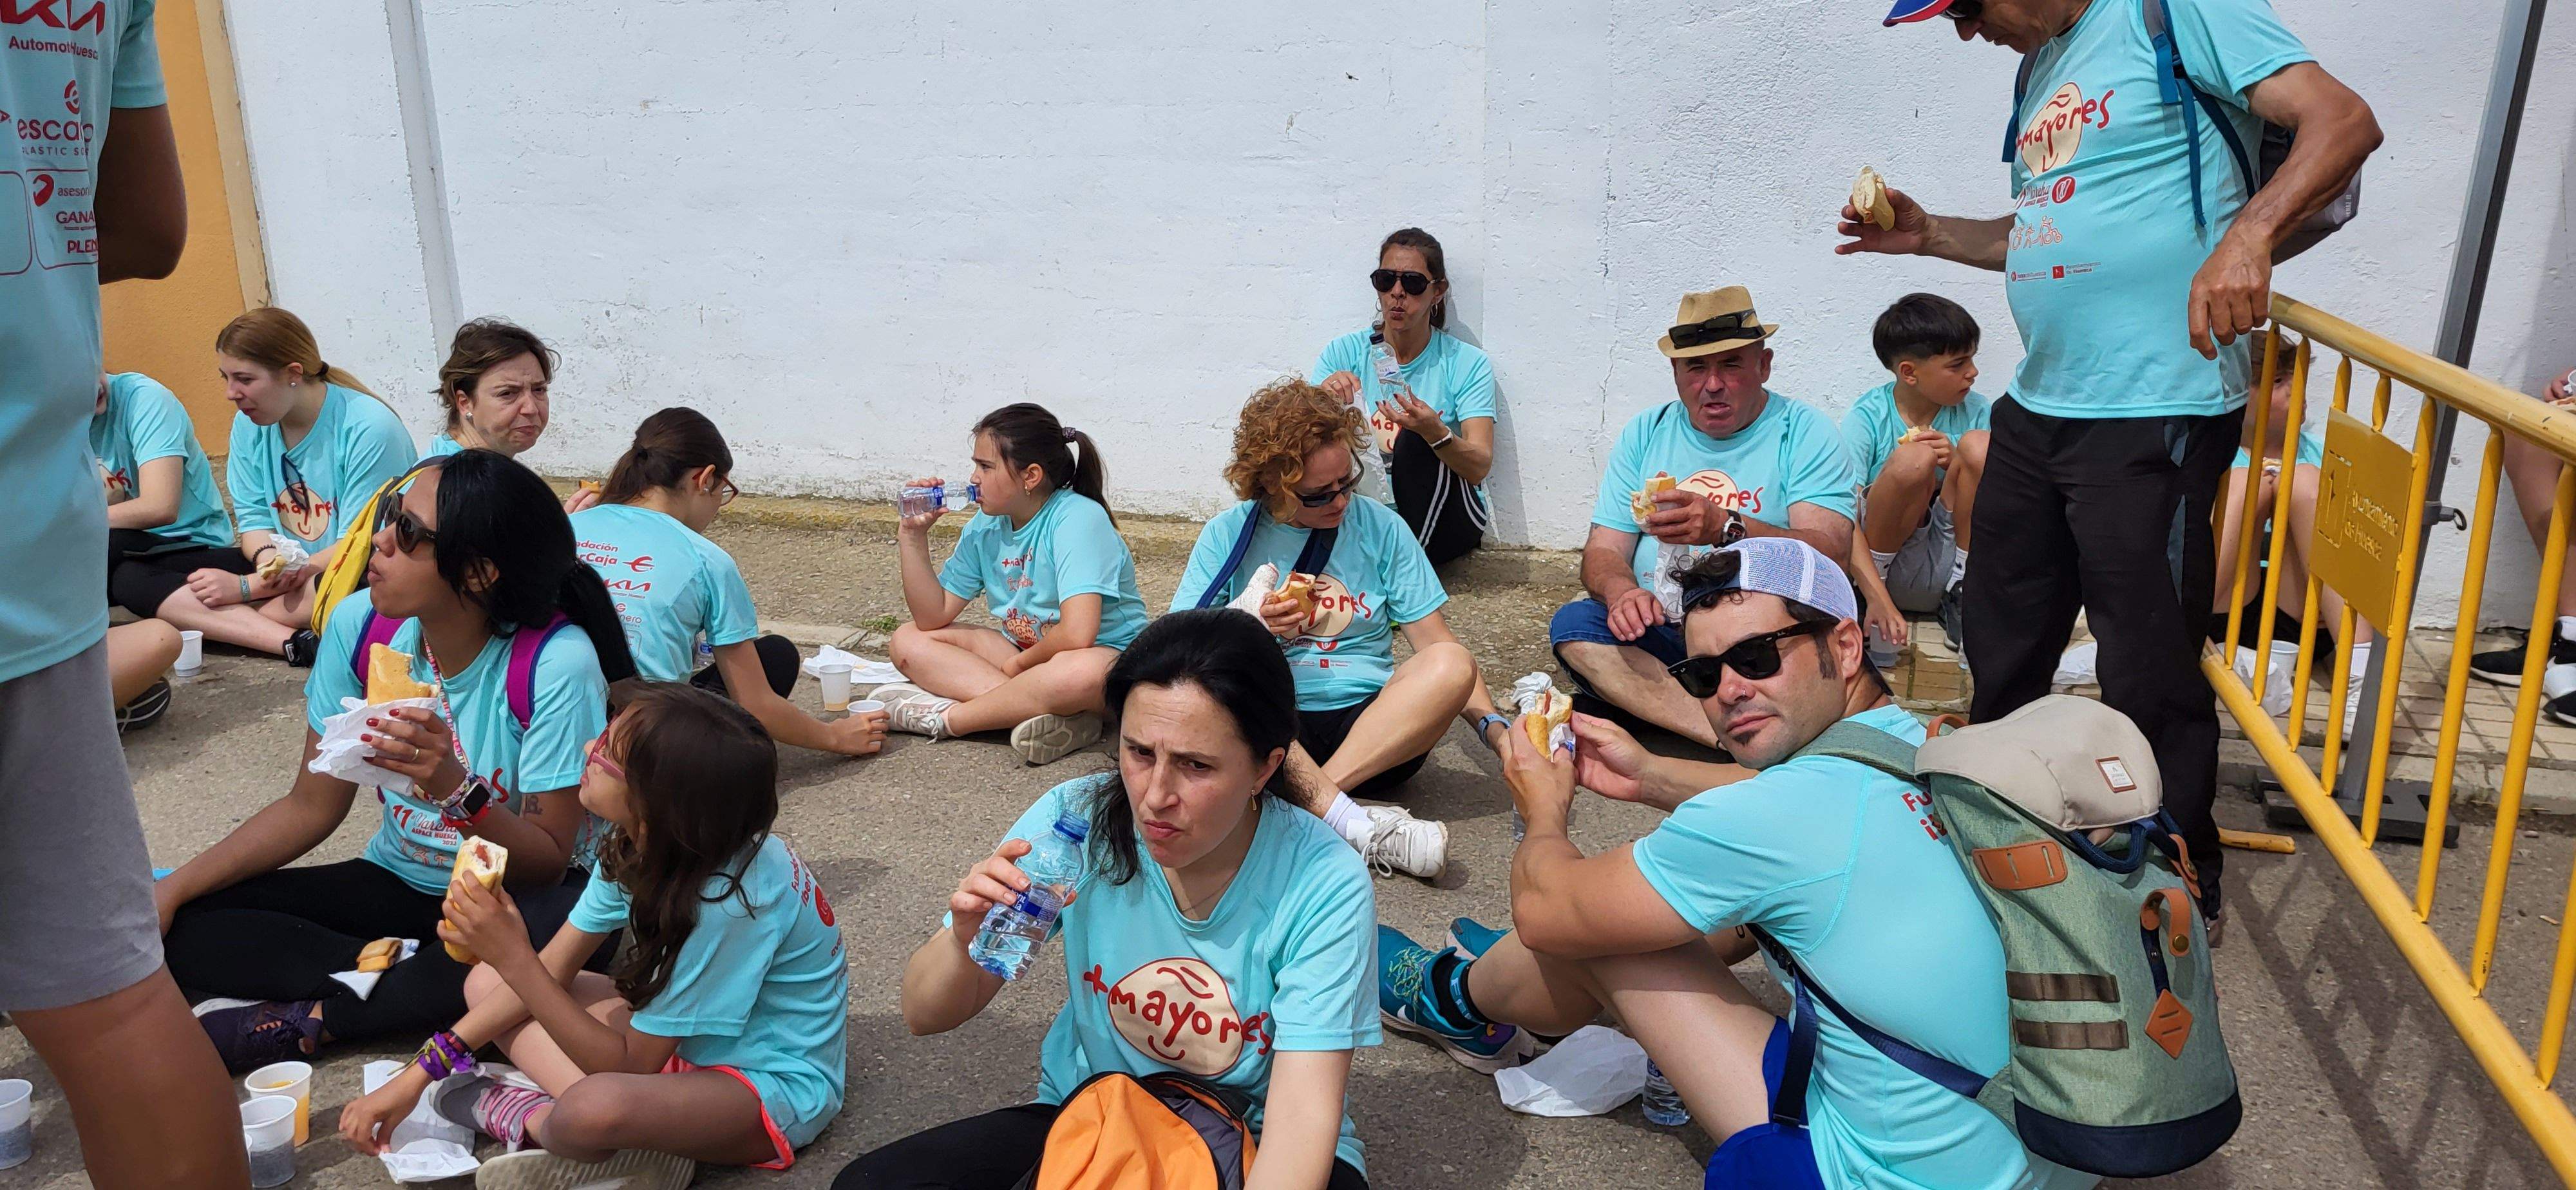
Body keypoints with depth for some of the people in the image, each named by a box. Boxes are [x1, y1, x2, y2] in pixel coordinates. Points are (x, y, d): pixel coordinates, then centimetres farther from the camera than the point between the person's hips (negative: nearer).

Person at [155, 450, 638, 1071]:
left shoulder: (556, 664, -24)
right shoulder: (360, 625, -9)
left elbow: (549, 861, -21)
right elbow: (312, 806, 2)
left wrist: (456, 789, -39)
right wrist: (172, 890, -9)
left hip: (514, 900, -4)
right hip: (399, 884, 5)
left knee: (561, 927, -40)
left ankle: (309, 1020, -19)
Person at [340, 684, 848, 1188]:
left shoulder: (729, 900, -32)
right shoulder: (639, 843, -9)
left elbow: (629, 1066, -24)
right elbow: (554, 971, 2)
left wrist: (516, 960, -31)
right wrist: (420, 1072, -3)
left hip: (776, 1087, -8)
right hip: (685, 1036, 9)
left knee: (596, 1109, -39)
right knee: (484, 982, 3)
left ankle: (530, 1119, -4)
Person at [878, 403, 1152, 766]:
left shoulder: (1078, 518, -19)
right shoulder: (986, 528, 3)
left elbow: (1077, 635, -31)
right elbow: (933, 617, 2)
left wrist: (1019, 663, -13)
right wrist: (914, 537, -6)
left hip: (1108, 658, -8)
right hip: (1023, 653, 8)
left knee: (1078, 671, -43)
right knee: (909, 641, -6)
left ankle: (942, 717, -22)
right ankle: (1053, 715, -25)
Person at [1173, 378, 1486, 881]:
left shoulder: (1380, 527, 7)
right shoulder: (1229, 535, 5)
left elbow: (1436, 642, 3)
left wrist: (1493, 726, -10)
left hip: (1372, 728, 1)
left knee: (1453, 665, -25)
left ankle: (1310, 801, -31)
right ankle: (1351, 823, -39)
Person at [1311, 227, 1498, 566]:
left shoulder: (1467, 363, -6)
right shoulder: (1344, 353, 0)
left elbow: (1479, 468, -17)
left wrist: (1434, 432, -38)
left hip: (1445, 520, -1)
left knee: (1414, 441, -29)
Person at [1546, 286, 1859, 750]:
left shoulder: (1804, 431, 1)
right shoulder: (1646, 433, 12)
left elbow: (1831, 553, -13)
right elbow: (1603, 552, 6)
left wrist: (1727, 528, -31)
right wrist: (1621, 592, -20)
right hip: (1659, 630, 4)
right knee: (1573, 623, -25)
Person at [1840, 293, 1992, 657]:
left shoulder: (1976, 410, 0)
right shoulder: (1864, 419, -11)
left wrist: (1958, 464, -18)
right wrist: (1878, 599, -32)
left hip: (1950, 555, 3)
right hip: (1889, 568, -3)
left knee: (1979, 446, -18)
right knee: (1914, 458, -28)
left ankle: (1963, 589, -10)